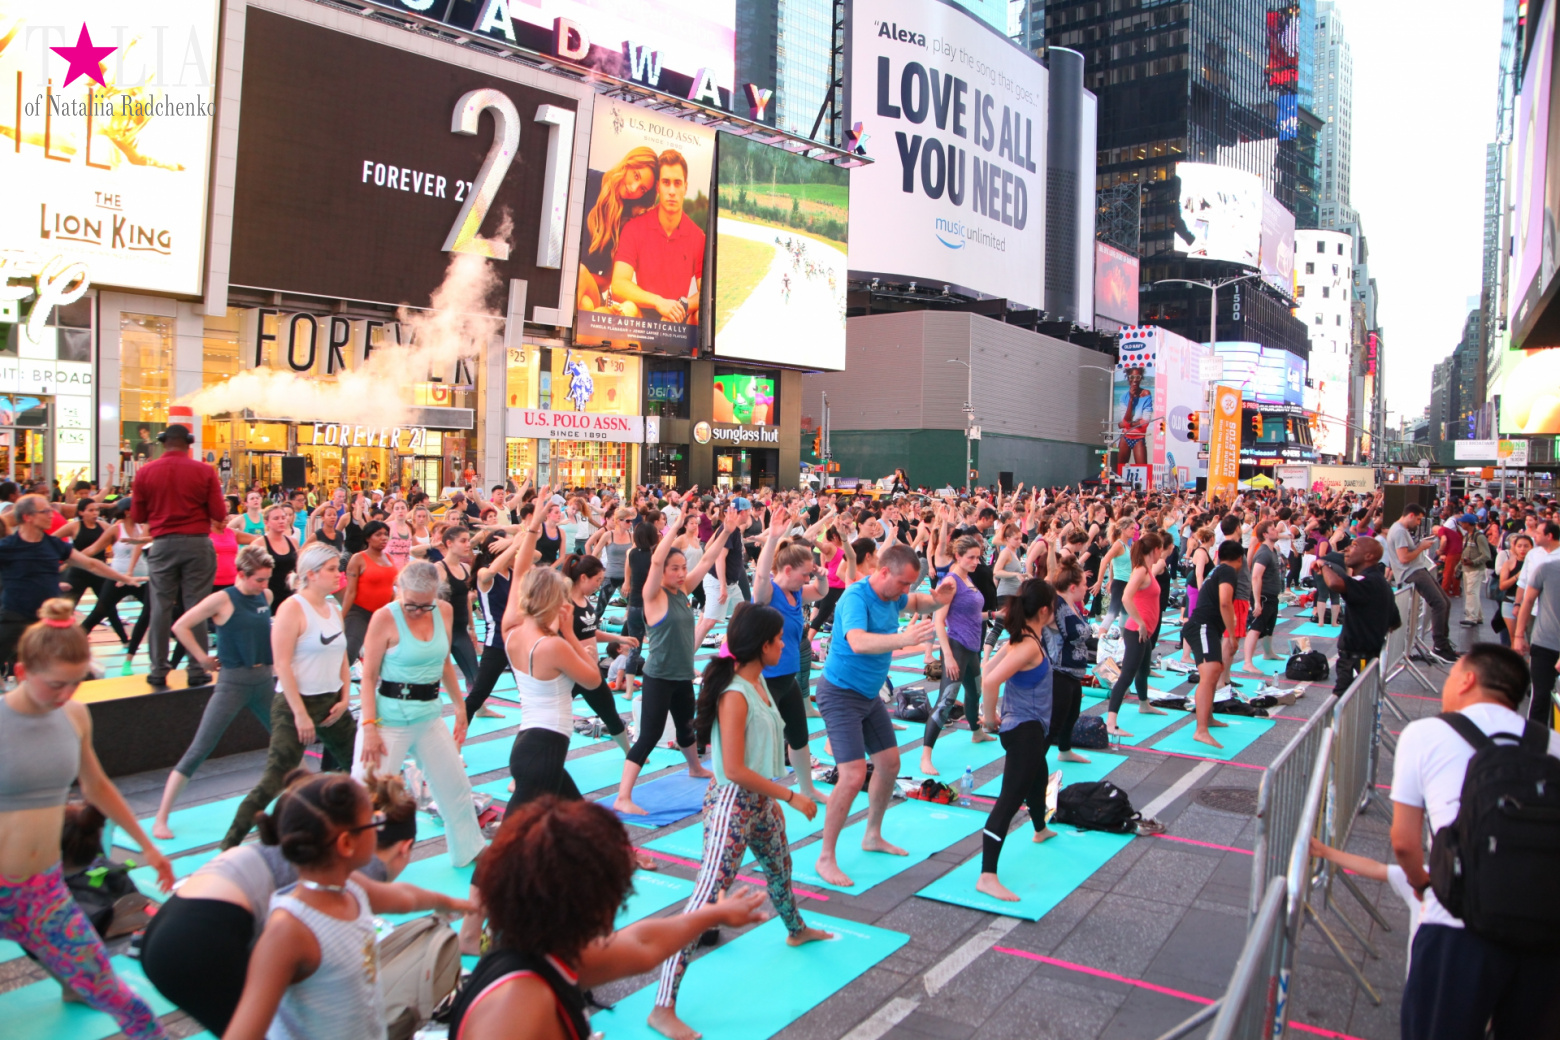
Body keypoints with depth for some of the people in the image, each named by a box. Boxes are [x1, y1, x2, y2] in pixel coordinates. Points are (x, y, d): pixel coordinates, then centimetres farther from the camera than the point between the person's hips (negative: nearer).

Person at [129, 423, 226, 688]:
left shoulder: (145, 472, 1)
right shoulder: (204, 471, -4)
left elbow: (137, 516, 6)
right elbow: (219, 514, -4)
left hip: (163, 544, 1)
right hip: (198, 544, -1)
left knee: (161, 607, 7)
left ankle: (158, 671, 9)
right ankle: (196, 671, 5)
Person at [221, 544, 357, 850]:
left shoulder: (334, 609, 10)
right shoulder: (293, 609, -13)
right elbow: (282, 664, -17)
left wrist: (344, 699, 2)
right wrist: (300, 714, -18)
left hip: (331, 703, 8)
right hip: (295, 704, -7)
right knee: (275, 779, -8)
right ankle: (229, 845, 5)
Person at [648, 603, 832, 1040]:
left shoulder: (758, 681, 2)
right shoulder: (735, 696, -25)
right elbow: (734, 769, -27)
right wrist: (791, 797, -20)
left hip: (759, 800, 10)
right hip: (732, 804, -10)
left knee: (780, 864, 32)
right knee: (707, 897, -9)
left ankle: (796, 930, 63)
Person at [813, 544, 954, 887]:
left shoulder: (892, 595, 0)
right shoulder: (856, 597, -26)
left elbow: (918, 602, 21)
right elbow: (857, 642, -44)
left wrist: (937, 598, -3)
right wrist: (903, 638, -59)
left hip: (870, 694, 9)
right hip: (841, 694, -9)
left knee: (889, 763, 15)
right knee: (854, 775, -16)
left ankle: (873, 836, 35)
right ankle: (826, 858, -2)